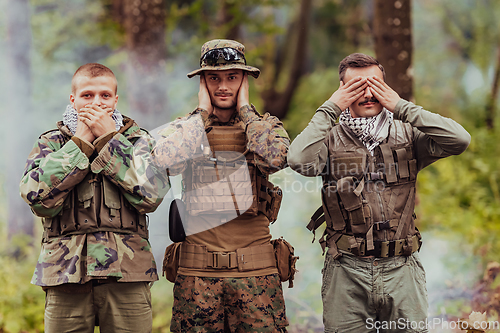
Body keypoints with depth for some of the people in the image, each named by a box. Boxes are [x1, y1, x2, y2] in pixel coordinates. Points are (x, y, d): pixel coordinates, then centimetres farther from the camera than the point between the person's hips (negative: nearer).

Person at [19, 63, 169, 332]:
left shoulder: (138, 141, 11)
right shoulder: (50, 143, 12)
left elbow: (150, 195, -9)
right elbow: (40, 199, -8)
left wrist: (108, 138, -5)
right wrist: (81, 142, -5)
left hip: (126, 271, 0)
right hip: (65, 273, 0)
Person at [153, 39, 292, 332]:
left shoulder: (266, 126, 8)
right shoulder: (185, 128, 10)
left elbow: (275, 157, -15)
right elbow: (164, 161, -13)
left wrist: (245, 109, -4)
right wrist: (202, 113, -3)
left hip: (255, 269, 0)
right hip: (197, 271, 1)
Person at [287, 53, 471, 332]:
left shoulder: (406, 136, 6)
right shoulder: (332, 139, 2)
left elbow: (459, 141, -10)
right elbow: (300, 161, -20)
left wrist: (401, 107, -8)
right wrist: (330, 109, -10)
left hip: (401, 270, 1)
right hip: (347, 272, -1)